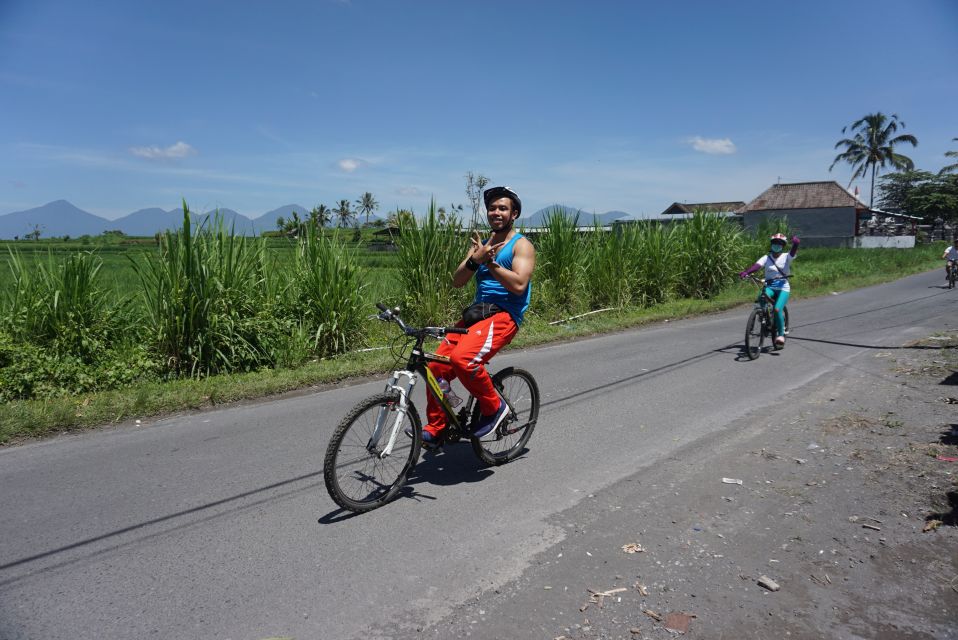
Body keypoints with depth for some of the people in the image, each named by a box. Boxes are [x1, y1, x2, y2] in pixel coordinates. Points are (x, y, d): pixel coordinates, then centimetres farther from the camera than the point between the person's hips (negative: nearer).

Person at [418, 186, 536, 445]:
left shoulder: (522, 245, -1)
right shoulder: (481, 243, 18)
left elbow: (519, 285, -16)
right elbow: (457, 281, 7)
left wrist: (490, 262, -18)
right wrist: (475, 259, -10)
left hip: (504, 315, -6)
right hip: (476, 313, 7)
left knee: (463, 358, -31)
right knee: (436, 366, -5)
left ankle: (494, 407, -7)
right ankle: (435, 428, 11)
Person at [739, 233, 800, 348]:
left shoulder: (786, 257, 0)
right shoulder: (766, 258, 3)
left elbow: (794, 249, -20)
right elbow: (757, 265, -15)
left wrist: (795, 242, -43)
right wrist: (746, 272, -35)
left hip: (783, 288, -2)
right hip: (769, 287, 2)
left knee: (777, 309, -22)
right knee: (761, 298, -31)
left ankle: (781, 334, -2)